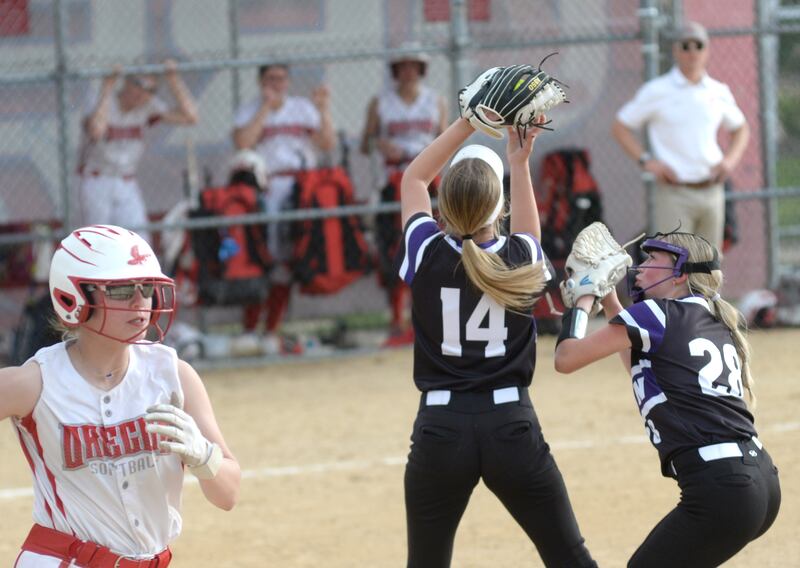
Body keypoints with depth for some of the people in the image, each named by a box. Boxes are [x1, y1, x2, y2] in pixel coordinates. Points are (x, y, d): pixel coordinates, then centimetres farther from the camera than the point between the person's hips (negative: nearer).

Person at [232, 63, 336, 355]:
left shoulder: (303, 108, 13)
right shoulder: (249, 112, 4)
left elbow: (328, 144, 4)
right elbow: (242, 142, -16)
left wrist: (323, 110, -7)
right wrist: (266, 107, -13)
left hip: (301, 190, 4)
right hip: (265, 191, -4)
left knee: (287, 263, 4)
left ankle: (272, 334, 10)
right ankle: (249, 332, -9)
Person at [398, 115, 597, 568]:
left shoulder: (427, 256, -4)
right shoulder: (520, 261, -2)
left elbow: (414, 179, 15)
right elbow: (528, 233, 26)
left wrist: (468, 122, 14)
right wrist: (520, 162, 23)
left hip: (440, 431, 0)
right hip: (512, 427, 0)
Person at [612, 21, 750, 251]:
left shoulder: (719, 92, 9)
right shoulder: (656, 91, -2)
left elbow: (741, 129, 24)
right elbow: (620, 126, 2)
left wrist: (730, 159, 4)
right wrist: (647, 161, -10)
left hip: (711, 191, 5)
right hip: (673, 193, -5)